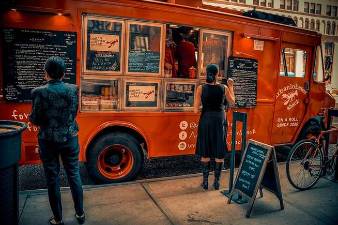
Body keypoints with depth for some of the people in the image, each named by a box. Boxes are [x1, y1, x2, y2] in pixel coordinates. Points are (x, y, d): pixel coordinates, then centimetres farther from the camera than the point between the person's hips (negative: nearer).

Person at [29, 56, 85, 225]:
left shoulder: (39, 92, -13)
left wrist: (36, 118, 13)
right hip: (70, 138, 2)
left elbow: (35, 120, -7)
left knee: (52, 179, 12)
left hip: (48, 140, -2)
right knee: (74, 175, 15)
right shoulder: (73, 89, -6)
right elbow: (74, 113, 2)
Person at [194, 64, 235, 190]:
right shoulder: (224, 88, -4)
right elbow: (232, 102, 13)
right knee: (219, 153, 11)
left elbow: (196, 110, -9)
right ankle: (217, 182, 19)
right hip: (220, 121, 1)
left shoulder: (201, 88, -8)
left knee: (205, 152, 10)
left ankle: (205, 182, 17)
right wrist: (231, 87, 22)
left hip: (206, 121, 0)